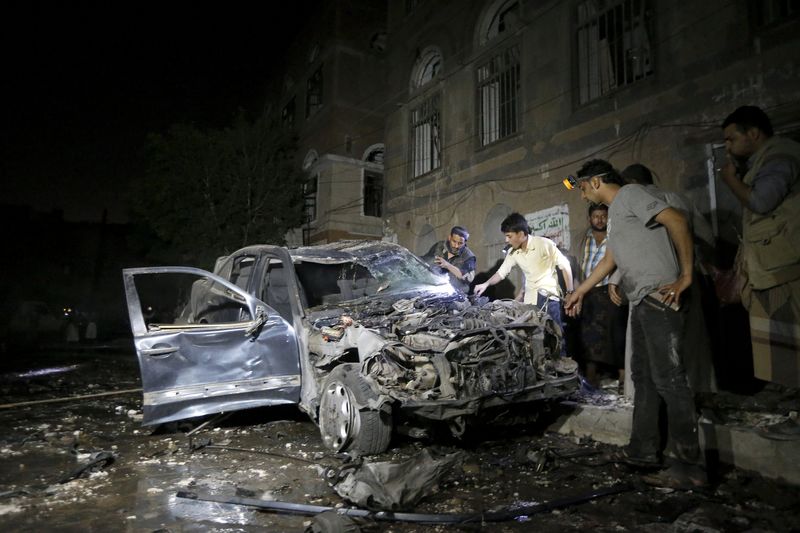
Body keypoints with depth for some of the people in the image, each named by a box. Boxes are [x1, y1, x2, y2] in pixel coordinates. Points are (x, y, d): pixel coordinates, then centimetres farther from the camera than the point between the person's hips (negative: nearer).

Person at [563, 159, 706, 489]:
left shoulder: (630, 194, -4)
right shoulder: (615, 212, 25)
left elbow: (676, 220, -16)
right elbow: (609, 260, 31)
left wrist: (685, 276, -17)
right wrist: (580, 291, 33)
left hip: (659, 298, -10)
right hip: (642, 304, 10)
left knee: (668, 378, -9)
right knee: (643, 376, 13)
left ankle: (689, 467, -3)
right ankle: (643, 450, 22)